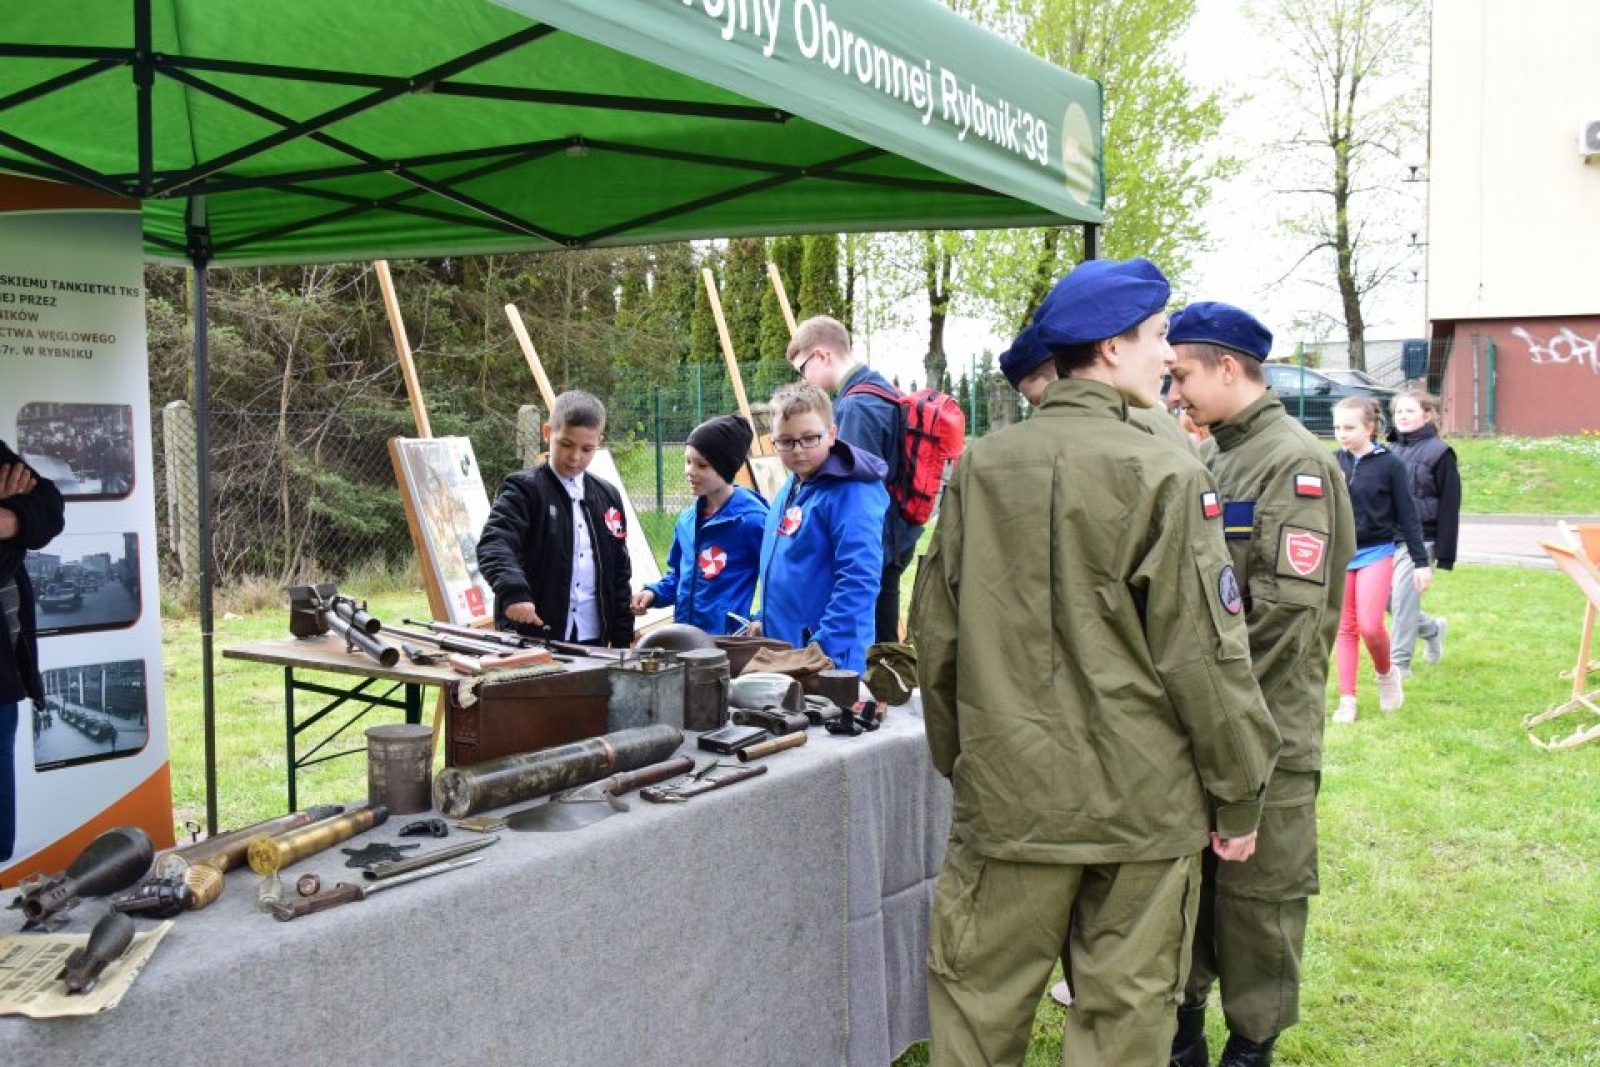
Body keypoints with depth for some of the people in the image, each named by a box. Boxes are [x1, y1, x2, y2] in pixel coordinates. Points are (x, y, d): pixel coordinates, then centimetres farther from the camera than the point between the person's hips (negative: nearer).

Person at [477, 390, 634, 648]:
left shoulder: (608, 498, 12)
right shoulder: (524, 489, -5)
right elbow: (493, 544, -20)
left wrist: (622, 639, 10)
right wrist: (514, 591, -38)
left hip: (593, 640, 5)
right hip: (532, 639, -5)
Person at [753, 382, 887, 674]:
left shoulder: (851, 493, -17)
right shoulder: (791, 488, 10)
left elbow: (858, 581, -23)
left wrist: (822, 652, -25)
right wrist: (765, 619, 17)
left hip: (831, 662, -8)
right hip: (782, 655, 8)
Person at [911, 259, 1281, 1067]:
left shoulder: (978, 467, 1)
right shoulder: (1166, 476, -10)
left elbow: (935, 635, 7)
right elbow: (1203, 654, -11)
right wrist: (1238, 797, 1)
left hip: (1006, 797, 3)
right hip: (1143, 804, -2)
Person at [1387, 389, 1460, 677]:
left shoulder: (1439, 452, -5)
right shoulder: (1391, 450, 11)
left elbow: (1449, 506, -6)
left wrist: (1445, 554, -10)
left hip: (1419, 539, -6)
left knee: (1403, 599, -6)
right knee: (1385, 598, 8)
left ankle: (1399, 662, 7)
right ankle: (1432, 628, 35)